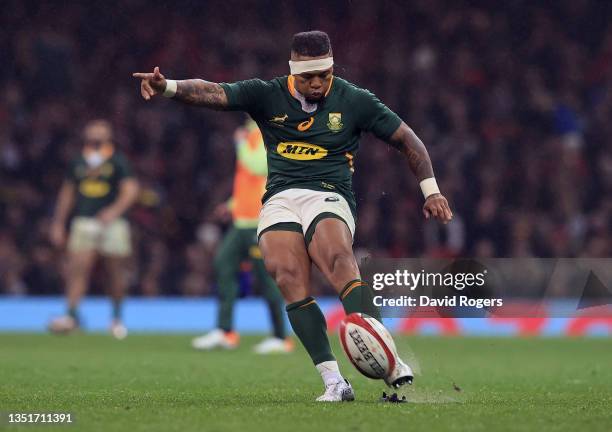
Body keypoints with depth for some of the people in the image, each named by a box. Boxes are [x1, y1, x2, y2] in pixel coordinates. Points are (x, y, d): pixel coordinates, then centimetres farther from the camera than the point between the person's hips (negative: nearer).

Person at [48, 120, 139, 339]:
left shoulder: (117, 162, 1)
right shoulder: (78, 163, 13)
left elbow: (131, 189, -9)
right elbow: (67, 193, 21)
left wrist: (115, 210, -25)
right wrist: (58, 223, 19)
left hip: (112, 223, -2)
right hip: (83, 222, 2)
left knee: (115, 270, 5)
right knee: (77, 266, -13)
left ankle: (117, 317, 22)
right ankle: (72, 314, -14)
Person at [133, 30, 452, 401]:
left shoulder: (354, 100, 7)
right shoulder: (267, 96, 9)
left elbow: (408, 140, 14)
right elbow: (212, 93, -2)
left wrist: (431, 190, 8)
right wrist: (168, 87, -20)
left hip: (329, 196, -2)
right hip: (280, 200, 2)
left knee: (339, 261, -33)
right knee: (291, 280, -25)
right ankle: (334, 380, -28)